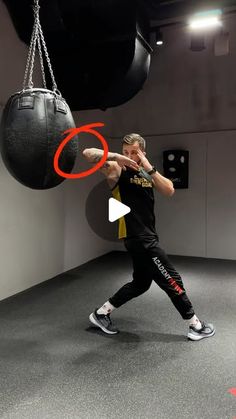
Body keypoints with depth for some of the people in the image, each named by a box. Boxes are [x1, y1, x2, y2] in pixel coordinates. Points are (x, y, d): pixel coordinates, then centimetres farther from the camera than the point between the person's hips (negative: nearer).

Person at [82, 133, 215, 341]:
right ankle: (195, 325, 19)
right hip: (137, 237, -8)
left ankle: (101, 313, 29)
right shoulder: (117, 170, -6)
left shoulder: (146, 172, 13)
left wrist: (149, 168, -14)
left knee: (141, 283, 18)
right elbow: (88, 153, -18)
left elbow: (169, 191, -4)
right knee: (171, 279, 0)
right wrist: (116, 157, -25)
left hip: (147, 235, 8)